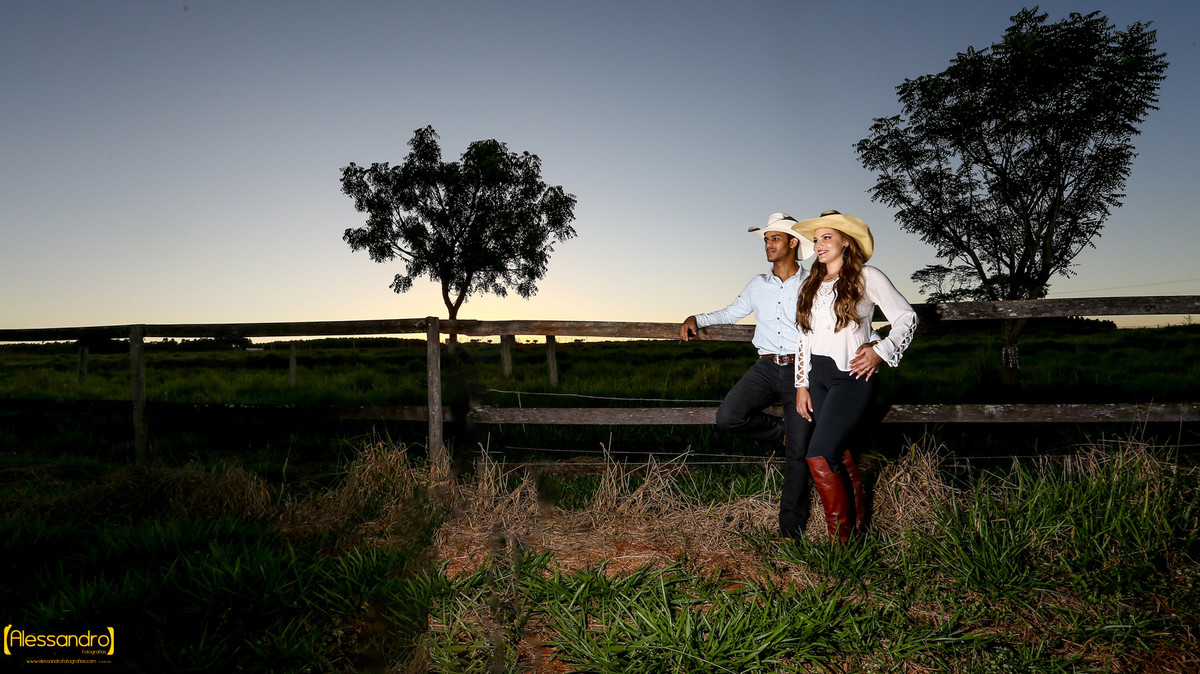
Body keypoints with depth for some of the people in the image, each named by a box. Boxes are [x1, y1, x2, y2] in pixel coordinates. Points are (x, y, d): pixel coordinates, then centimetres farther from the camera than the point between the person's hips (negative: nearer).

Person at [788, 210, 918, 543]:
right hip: (817, 375, 6)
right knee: (837, 452, 9)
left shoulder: (867, 277, -1)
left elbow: (907, 316, 1)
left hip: (852, 375, -6)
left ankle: (841, 538, -1)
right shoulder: (812, 285, 15)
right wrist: (802, 385, 8)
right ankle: (859, 523, 26)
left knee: (819, 456, -14)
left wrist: (880, 351, -14)